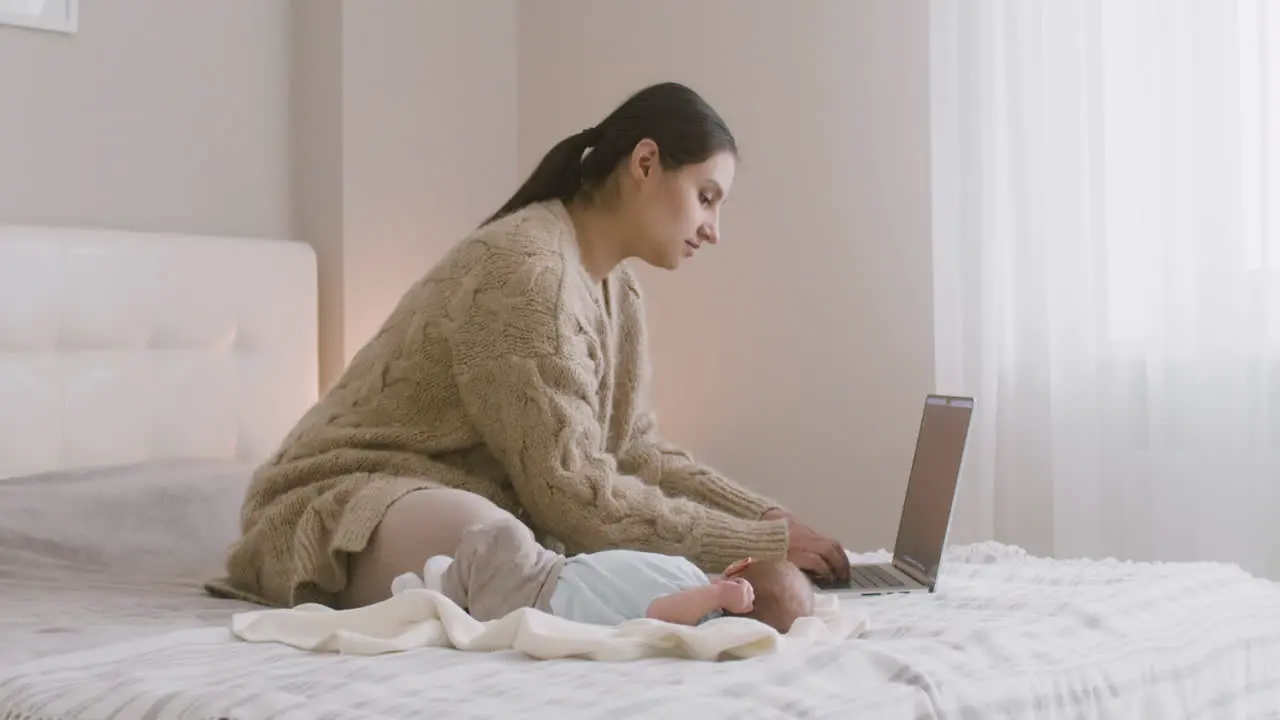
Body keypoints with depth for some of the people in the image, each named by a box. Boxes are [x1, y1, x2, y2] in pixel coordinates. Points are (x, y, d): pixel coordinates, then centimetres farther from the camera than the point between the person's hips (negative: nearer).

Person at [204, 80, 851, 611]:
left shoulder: (615, 289, 7)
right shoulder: (525, 269, -23)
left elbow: (640, 455, 8)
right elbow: (573, 491, -25)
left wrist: (774, 520, -4)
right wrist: (762, 544, -21)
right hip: (349, 503, -10)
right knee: (481, 536, -40)